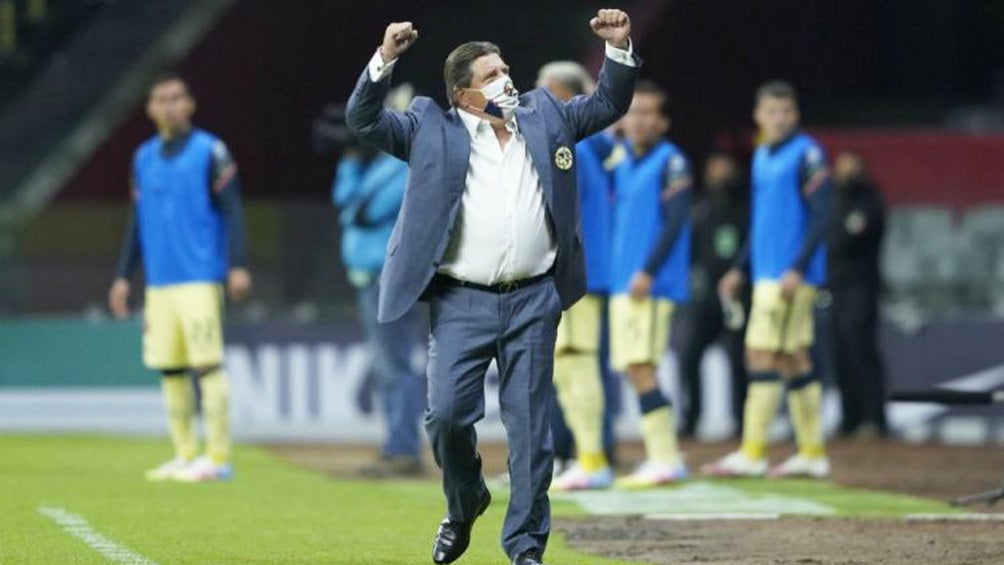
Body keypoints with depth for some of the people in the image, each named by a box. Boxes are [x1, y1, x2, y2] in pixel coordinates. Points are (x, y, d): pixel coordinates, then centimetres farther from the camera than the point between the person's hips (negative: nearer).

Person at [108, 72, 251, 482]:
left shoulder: (210, 152, -2)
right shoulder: (144, 158, 15)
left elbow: (231, 211, -5)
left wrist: (238, 265, -15)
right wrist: (123, 276, 18)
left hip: (200, 279, -6)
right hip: (159, 281, 6)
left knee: (207, 365, -10)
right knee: (169, 369, 5)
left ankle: (218, 458, -9)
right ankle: (185, 456, 12)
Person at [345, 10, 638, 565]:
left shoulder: (542, 116, 14)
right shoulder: (430, 128, 4)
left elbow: (608, 105, 21)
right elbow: (364, 120, -4)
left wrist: (618, 50, 5)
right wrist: (384, 59, -18)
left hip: (534, 300, 2)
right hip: (461, 304, -2)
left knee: (530, 426, 2)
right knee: (447, 415, -9)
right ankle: (463, 504, 21)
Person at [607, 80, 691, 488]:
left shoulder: (671, 162, -7)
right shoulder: (622, 160, 16)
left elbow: (675, 222, -14)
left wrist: (648, 271, -20)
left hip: (652, 283, -8)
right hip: (622, 282, 8)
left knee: (640, 367, -13)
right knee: (635, 370, 9)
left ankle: (666, 461, -12)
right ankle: (659, 457, 15)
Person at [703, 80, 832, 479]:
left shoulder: (807, 154, -8)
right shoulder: (762, 157, 17)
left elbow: (821, 216, -14)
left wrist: (798, 268, -21)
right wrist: (741, 268, 21)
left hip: (792, 276, -8)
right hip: (766, 274, 8)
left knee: (762, 354, -12)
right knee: (794, 360, 9)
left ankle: (752, 453, -12)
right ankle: (812, 453, 12)